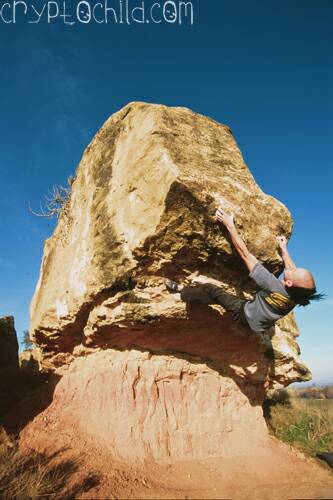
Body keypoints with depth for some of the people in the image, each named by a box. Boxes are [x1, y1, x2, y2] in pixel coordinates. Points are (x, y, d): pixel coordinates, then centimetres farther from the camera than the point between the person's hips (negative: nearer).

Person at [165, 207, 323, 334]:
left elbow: (245, 254, -35)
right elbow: (292, 269, 4)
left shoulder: (274, 286, -40)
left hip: (247, 314, -6)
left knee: (210, 290, -6)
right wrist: (283, 249, 18)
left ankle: (181, 291, 13)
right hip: (263, 325, 6)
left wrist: (229, 224, -28)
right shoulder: (298, 294, -22)